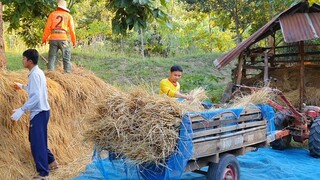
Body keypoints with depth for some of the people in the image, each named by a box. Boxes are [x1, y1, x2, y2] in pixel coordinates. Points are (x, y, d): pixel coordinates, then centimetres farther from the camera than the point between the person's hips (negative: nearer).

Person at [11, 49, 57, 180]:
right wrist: (22, 86, 43)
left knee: (37, 142, -5)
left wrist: (22, 110, -28)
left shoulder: (34, 74, -18)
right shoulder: (37, 72, 12)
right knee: (37, 140, 20)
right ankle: (51, 162, 31)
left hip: (39, 112, -10)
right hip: (41, 111, 10)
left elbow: (36, 97, -26)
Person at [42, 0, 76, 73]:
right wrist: (74, 41, 12)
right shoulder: (68, 16, 10)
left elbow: (47, 27, 3)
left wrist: (44, 39, 8)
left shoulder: (52, 14, 10)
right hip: (63, 38, -1)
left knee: (52, 57, 5)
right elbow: (72, 30, 6)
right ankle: (67, 72, -1)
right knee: (66, 57, 5)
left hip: (53, 38, 1)